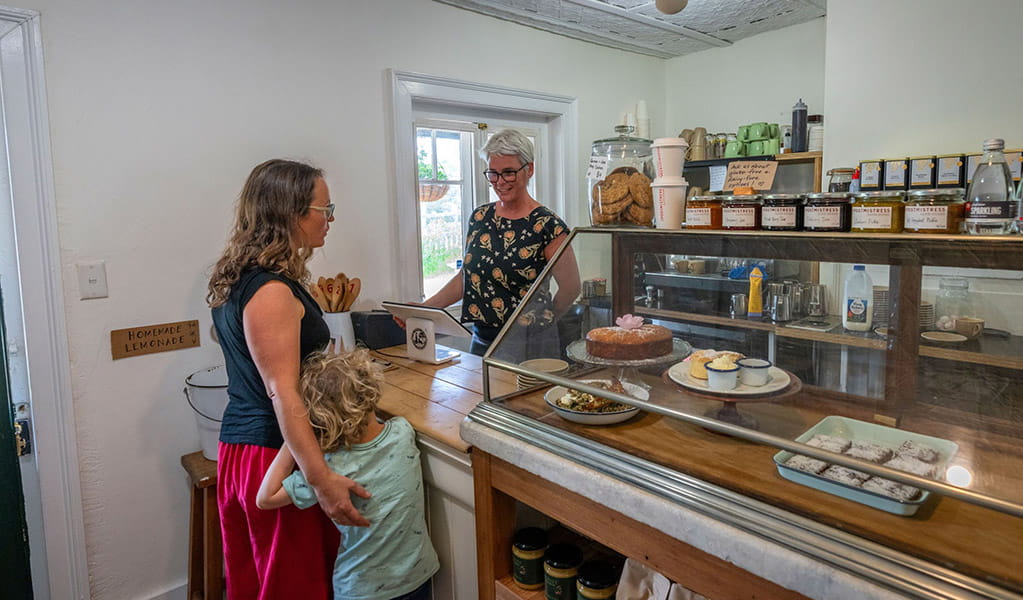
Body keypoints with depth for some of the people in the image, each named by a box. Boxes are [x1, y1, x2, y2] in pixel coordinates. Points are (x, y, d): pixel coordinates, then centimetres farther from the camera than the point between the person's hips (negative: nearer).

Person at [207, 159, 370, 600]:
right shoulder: (273, 292, -21)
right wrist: (322, 478, -32)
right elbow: (283, 394, -28)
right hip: (277, 454, -9)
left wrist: (319, 312, 21)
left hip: (237, 445, 10)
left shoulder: (237, 279, 9)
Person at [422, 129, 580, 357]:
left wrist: (540, 323, -1)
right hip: (481, 340, 6)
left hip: (529, 345, -5)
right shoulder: (480, 217, 7)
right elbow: (466, 275, 13)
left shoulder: (547, 225, -12)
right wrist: (425, 307, 4)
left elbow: (570, 288, -8)